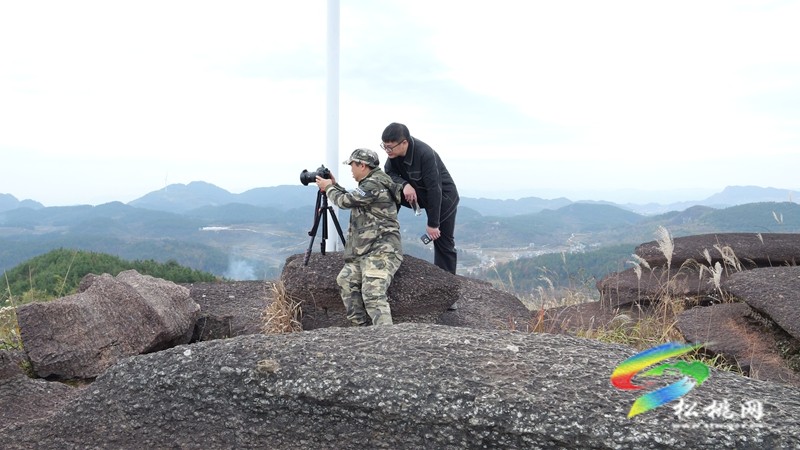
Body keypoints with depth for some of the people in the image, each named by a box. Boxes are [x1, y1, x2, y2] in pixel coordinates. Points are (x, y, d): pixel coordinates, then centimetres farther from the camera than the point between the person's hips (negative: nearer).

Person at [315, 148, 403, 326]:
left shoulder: (375, 184, -13)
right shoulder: (370, 183, 20)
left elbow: (346, 201, -8)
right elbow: (352, 199, 35)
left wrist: (328, 188, 10)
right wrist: (335, 185, 29)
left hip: (381, 251, -10)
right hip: (364, 251, 10)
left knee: (373, 295, -22)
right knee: (345, 280, -1)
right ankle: (361, 326, 0)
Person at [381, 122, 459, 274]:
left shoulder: (425, 154, -34)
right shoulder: (395, 151, -15)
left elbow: (434, 190, -31)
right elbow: (389, 173, -6)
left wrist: (433, 224, -26)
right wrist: (405, 184, -28)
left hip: (443, 197, -6)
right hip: (417, 192, 6)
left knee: (444, 243, -2)